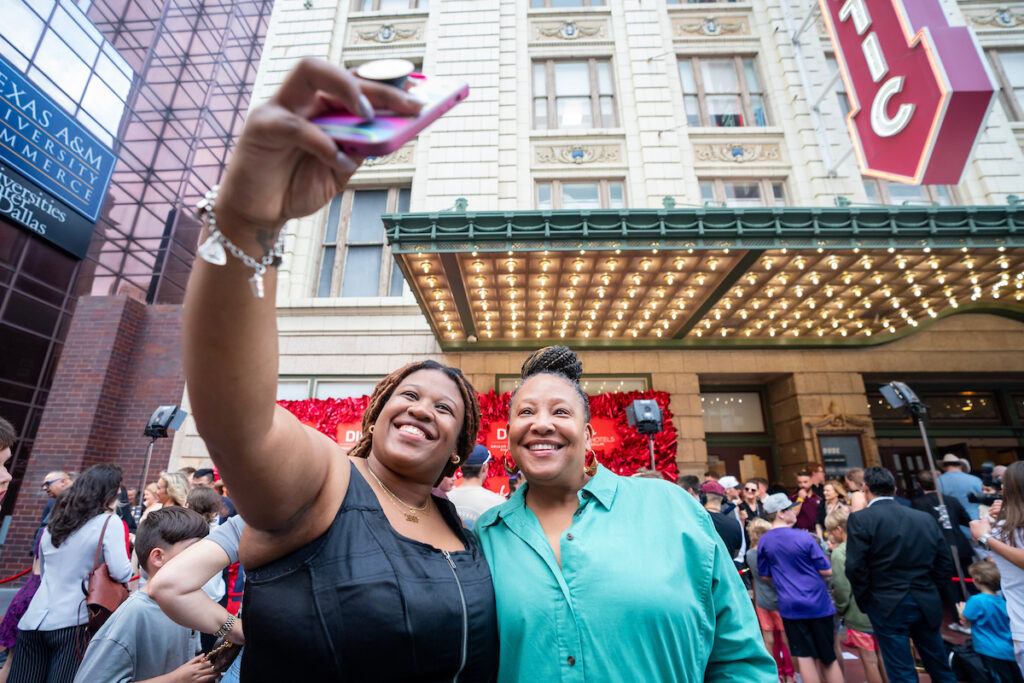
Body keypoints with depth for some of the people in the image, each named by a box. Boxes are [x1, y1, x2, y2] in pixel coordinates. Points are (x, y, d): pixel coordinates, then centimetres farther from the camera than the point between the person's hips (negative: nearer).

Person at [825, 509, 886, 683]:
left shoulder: (839, 552, -18)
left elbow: (841, 587, -18)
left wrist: (840, 609, -2)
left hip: (858, 614, -6)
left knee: (869, 660, 7)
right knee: (881, 656, 21)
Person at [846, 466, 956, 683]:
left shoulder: (860, 519, -13)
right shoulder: (926, 518, 4)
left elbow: (855, 567, -16)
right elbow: (945, 565, 7)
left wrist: (864, 601, 0)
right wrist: (928, 592, 18)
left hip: (887, 606, -5)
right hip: (927, 604, 5)